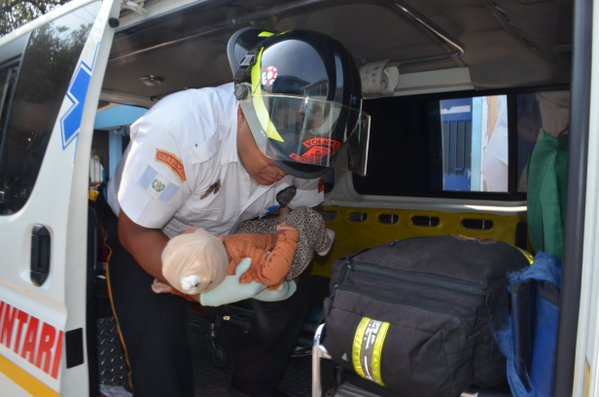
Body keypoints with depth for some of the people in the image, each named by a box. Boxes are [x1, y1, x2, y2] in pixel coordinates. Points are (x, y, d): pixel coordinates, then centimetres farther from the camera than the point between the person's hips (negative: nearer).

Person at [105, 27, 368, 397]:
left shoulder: (299, 145, -20)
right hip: (146, 238, -4)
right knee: (159, 349, -21)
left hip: (224, 235, 5)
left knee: (294, 291, -5)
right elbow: (134, 232, -25)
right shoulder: (180, 129, -37)